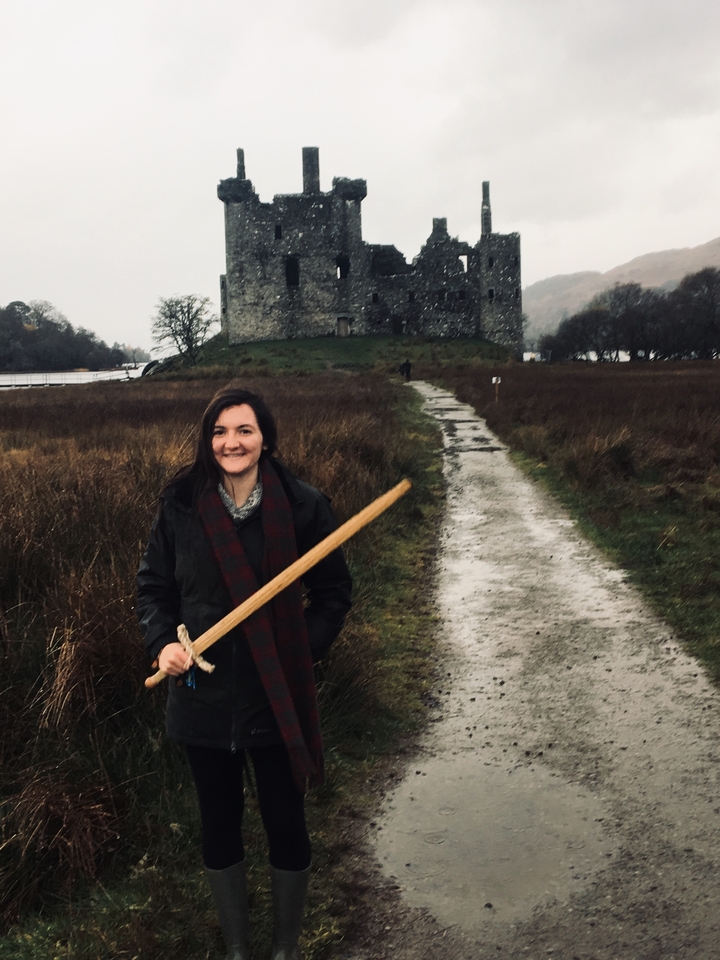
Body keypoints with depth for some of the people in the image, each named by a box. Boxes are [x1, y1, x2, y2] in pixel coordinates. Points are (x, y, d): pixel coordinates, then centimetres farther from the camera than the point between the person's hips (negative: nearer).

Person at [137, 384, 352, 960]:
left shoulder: (303, 506, -9)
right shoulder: (181, 505, -4)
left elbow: (333, 592, 0)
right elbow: (153, 585, 6)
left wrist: (304, 652, -11)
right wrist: (162, 643, -11)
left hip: (278, 703, -1)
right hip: (204, 700, 2)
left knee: (286, 826, 12)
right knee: (219, 827, 17)